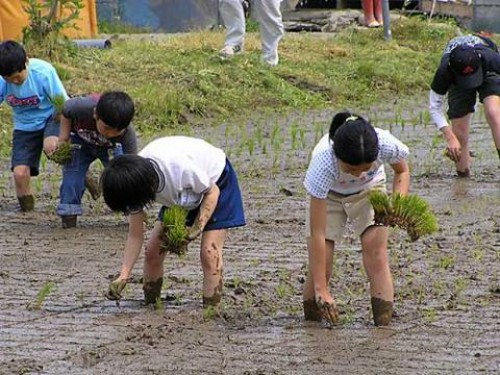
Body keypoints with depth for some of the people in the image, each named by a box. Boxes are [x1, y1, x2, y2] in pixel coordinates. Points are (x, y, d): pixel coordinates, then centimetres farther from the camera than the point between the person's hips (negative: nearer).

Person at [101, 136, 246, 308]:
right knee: (153, 249, -3)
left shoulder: (179, 167, -42)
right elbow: (135, 236, -15)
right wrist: (123, 277, -23)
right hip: (181, 191, 6)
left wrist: (198, 227, -33)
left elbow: (212, 192, -22)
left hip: (214, 182, -6)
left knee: (209, 253, -19)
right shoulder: (134, 179, -23)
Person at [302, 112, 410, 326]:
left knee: (377, 257, -15)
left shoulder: (386, 145, -37)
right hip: (327, 195, -2)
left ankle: (384, 325, -11)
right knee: (319, 267, -12)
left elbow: (402, 171, -7)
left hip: (369, 190, 2)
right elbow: (317, 233, -37)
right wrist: (321, 289, -37)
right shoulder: (323, 162, -42)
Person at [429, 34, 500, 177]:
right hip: (458, 84, 1)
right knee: (459, 134, -9)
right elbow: (434, 106, -23)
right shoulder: (444, 72, -38)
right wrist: (450, 137, -31)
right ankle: (463, 174, 11)